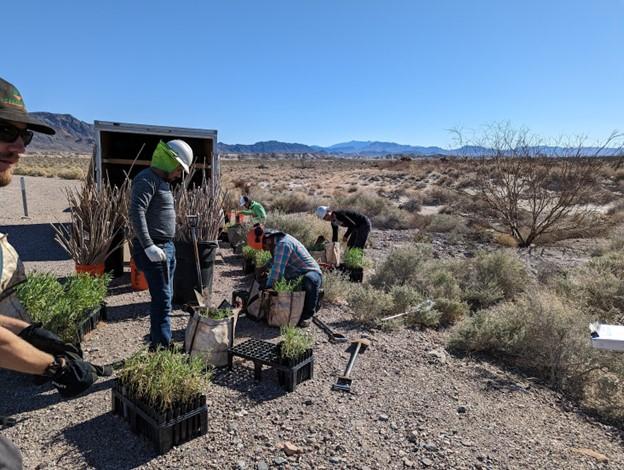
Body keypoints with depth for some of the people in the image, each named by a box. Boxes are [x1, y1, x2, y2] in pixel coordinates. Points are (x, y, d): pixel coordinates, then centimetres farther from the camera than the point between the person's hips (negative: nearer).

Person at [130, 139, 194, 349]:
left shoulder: (162, 181, 17)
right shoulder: (147, 179, -12)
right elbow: (136, 213, -23)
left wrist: (168, 245, 17)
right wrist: (149, 247, -27)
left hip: (167, 247, 10)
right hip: (154, 250, -10)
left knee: (164, 298, 14)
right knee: (162, 300, -7)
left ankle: (157, 344, 24)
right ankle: (163, 347, 1)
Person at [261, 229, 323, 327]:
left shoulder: (283, 244, -26)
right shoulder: (277, 243, 5)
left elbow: (278, 270, -29)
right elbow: (274, 265, 10)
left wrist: (268, 287, -20)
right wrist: (266, 281, 2)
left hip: (311, 273, -10)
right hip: (295, 277, 10)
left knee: (310, 280, -44)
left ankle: (308, 314, -21)